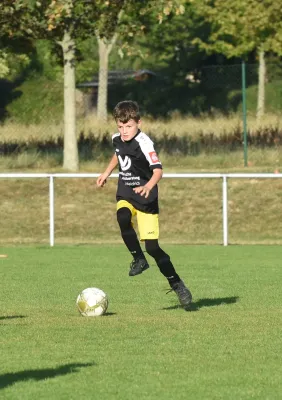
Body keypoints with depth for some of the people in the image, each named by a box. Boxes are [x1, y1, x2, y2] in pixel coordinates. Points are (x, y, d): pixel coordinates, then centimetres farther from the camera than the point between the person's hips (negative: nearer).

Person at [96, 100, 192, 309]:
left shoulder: (144, 143, -20)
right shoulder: (117, 139, 3)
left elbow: (158, 170, -30)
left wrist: (148, 186, -47)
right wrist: (106, 173, 27)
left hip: (146, 200, -5)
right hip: (125, 196, 5)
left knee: (152, 246, -9)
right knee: (123, 217, -31)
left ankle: (176, 283, 7)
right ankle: (138, 259, -12)